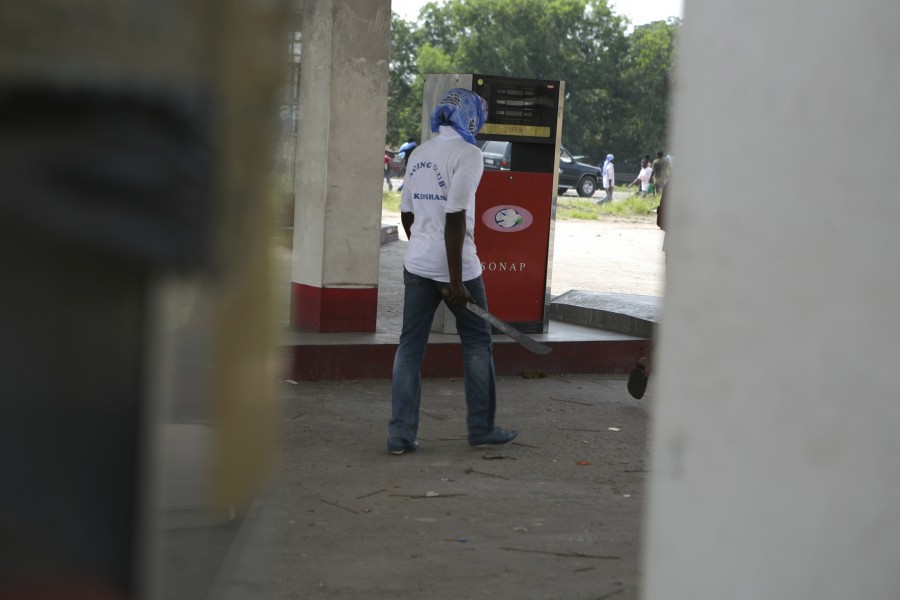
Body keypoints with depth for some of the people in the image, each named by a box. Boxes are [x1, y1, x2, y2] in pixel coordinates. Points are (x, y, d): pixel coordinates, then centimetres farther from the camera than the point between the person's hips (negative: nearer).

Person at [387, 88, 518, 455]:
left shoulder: (419, 154, 10)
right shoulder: (467, 154, -11)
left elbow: (407, 214, 14)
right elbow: (455, 218, -18)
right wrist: (455, 280, -18)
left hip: (417, 263, 6)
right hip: (454, 263, -6)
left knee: (410, 344, 7)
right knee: (477, 342, 10)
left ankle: (400, 434, 4)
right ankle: (481, 428, 18)